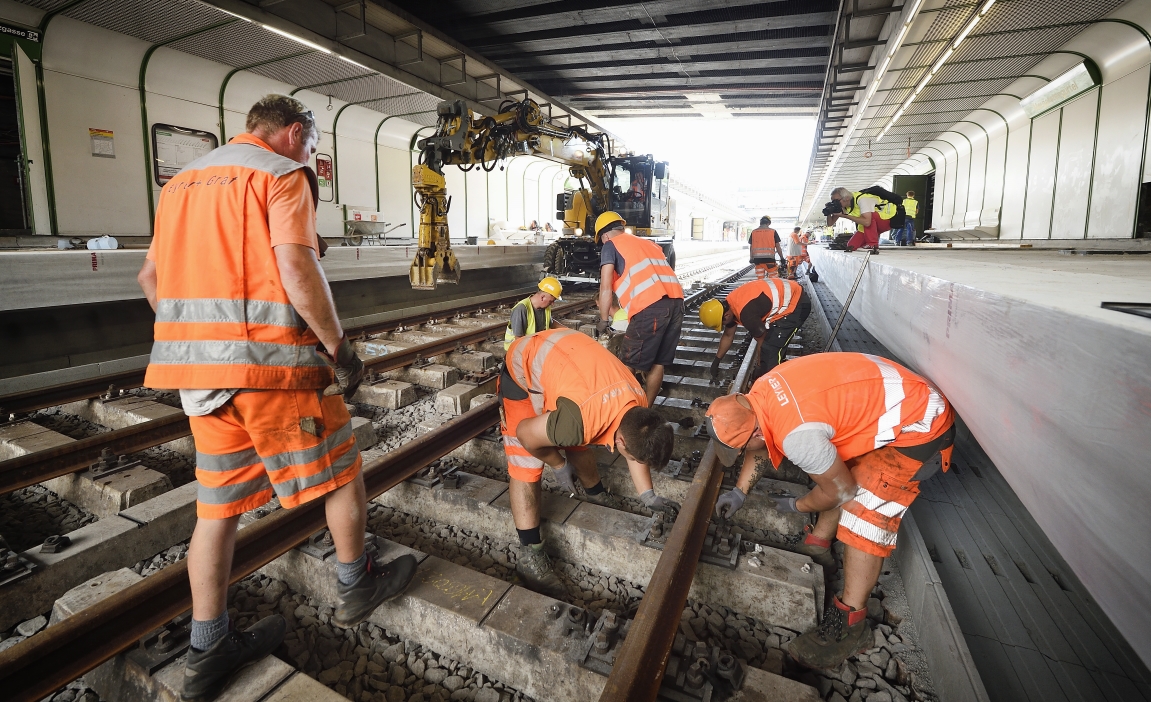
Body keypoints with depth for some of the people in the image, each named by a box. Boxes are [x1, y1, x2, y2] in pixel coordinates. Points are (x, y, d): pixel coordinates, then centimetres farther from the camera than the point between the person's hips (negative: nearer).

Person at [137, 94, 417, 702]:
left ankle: (207, 652, 23)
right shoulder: (282, 175, -4)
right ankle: (355, 588, 29)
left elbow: (151, 277, 20)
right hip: (270, 360, -7)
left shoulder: (182, 181, 20)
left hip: (195, 363, 8)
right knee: (339, 470, 11)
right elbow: (296, 267, -19)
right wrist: (339, 348, -14)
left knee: (219, 502, 14)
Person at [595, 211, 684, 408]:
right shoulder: (648, 243, 32)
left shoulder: (611, 245, 12)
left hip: (650, 306, -7)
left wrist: (604, 320, 14)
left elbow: (606, 288, 2)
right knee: (658, 363, 15)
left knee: (628, 366, 4)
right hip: (676, 301, 7)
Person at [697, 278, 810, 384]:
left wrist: (761, 368, 0)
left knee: (771, 349, -14)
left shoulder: (746, 314, -31)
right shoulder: (729, 305, -2)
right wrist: (716, 361, 21)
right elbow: (728, 336, 14)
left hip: (796, 304, -10)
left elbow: (762, 341, -15)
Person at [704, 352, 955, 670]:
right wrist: (739, 491, 11)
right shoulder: (757, 395, -8)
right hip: (895, 401, 10)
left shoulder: (797, 435, -34)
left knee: (865, 510, -13)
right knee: (836, 469, 17)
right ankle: (819, 544, 32)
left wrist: (796, 506, 1)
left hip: (919, 425, -10)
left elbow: (840, 491, -16)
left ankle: (851, 624, -4)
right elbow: (760, 448, 13)